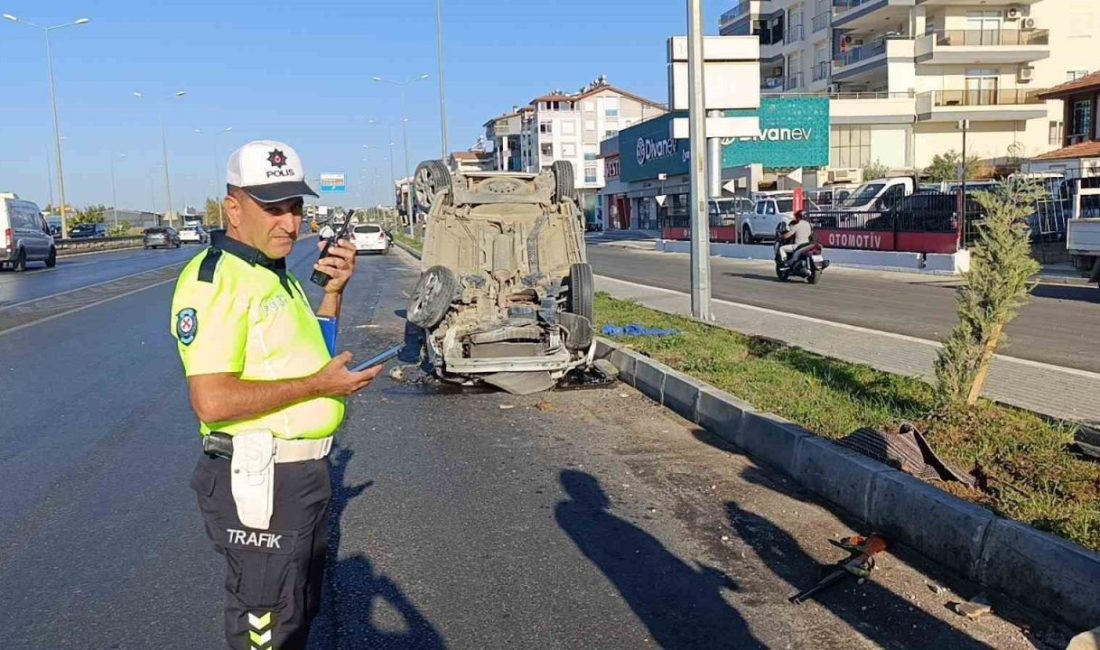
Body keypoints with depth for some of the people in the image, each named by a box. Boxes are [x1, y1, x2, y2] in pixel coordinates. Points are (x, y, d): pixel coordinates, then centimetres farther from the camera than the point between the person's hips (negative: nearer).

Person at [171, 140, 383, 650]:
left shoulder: (276, 276, 12)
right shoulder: (215, 278, -19)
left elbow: (308, 355, 21)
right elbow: (211, 401, -27)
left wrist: (333, 291, 6)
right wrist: (319, 384, -21)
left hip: (304, 470, 10)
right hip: (257, 479, -9)